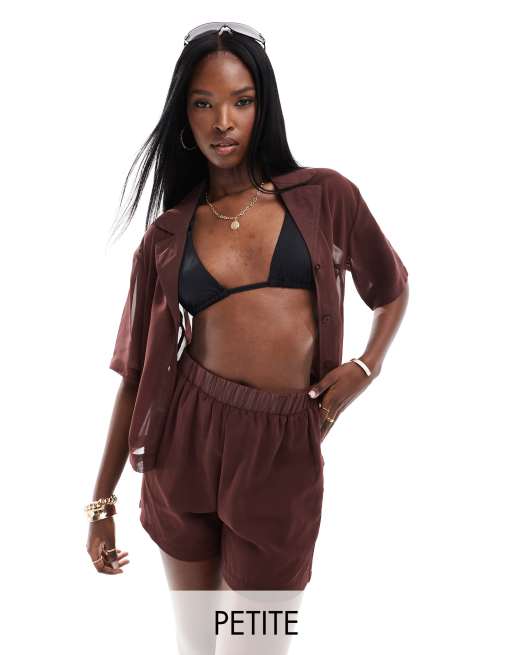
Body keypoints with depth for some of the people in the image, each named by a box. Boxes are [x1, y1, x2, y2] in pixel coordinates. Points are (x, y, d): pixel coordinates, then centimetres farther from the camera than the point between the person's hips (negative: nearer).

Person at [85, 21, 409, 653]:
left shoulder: (325, 196, 1)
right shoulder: (167, 235, 3)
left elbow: (393, 289, 15)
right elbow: (137, 371, 5)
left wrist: (366, 366, -3)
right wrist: (101, 499, 6)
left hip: (284, 448, -1)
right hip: (187, 438, 2)